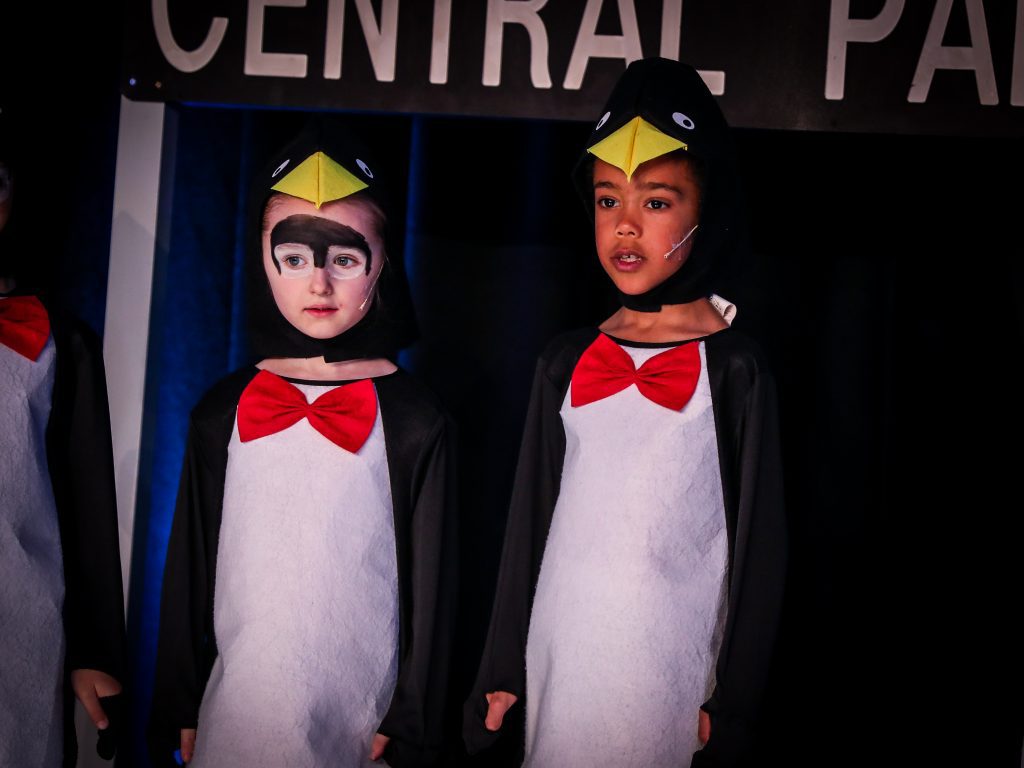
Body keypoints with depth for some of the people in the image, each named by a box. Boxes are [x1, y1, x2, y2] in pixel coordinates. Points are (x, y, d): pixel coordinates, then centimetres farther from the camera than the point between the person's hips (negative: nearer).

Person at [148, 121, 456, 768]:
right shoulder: (222, 414, 2)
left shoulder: (415, 423, -5)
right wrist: (178, 711, 9)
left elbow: (430, 587, -2)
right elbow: (189, 569, 8)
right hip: (233, 713, 2)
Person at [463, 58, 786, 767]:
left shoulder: (734, 369, -5)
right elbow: (529, 522, 11)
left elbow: (758, 542, -2)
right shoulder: (567, 363, 6)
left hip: (670, 663, -3)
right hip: (559, 656, 4)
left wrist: (732, 703, -4)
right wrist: (503, 670, 10)